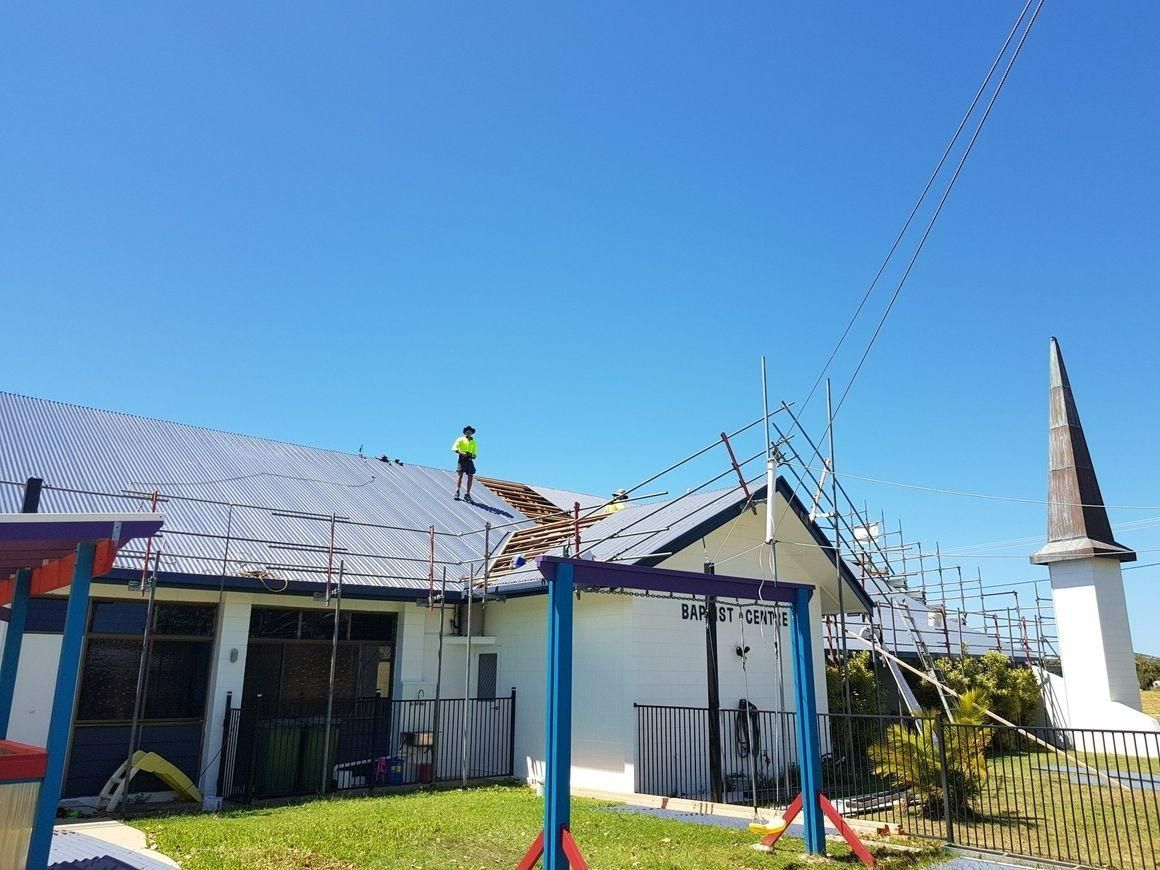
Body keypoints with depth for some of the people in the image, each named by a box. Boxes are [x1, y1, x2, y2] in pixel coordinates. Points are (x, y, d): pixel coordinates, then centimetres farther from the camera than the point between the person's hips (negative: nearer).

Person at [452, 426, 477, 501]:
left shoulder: (473, 442, 20)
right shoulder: (461, 439, 7)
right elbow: (454, 448, -3)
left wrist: (473, 456, 0)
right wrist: (461, 453, -17)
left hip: (469, 460, 4)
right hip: (462, 458, -4)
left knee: (470, 476, -4)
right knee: (460, 474, -13)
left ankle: (467, 494, 0)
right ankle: (457, 492, -13)